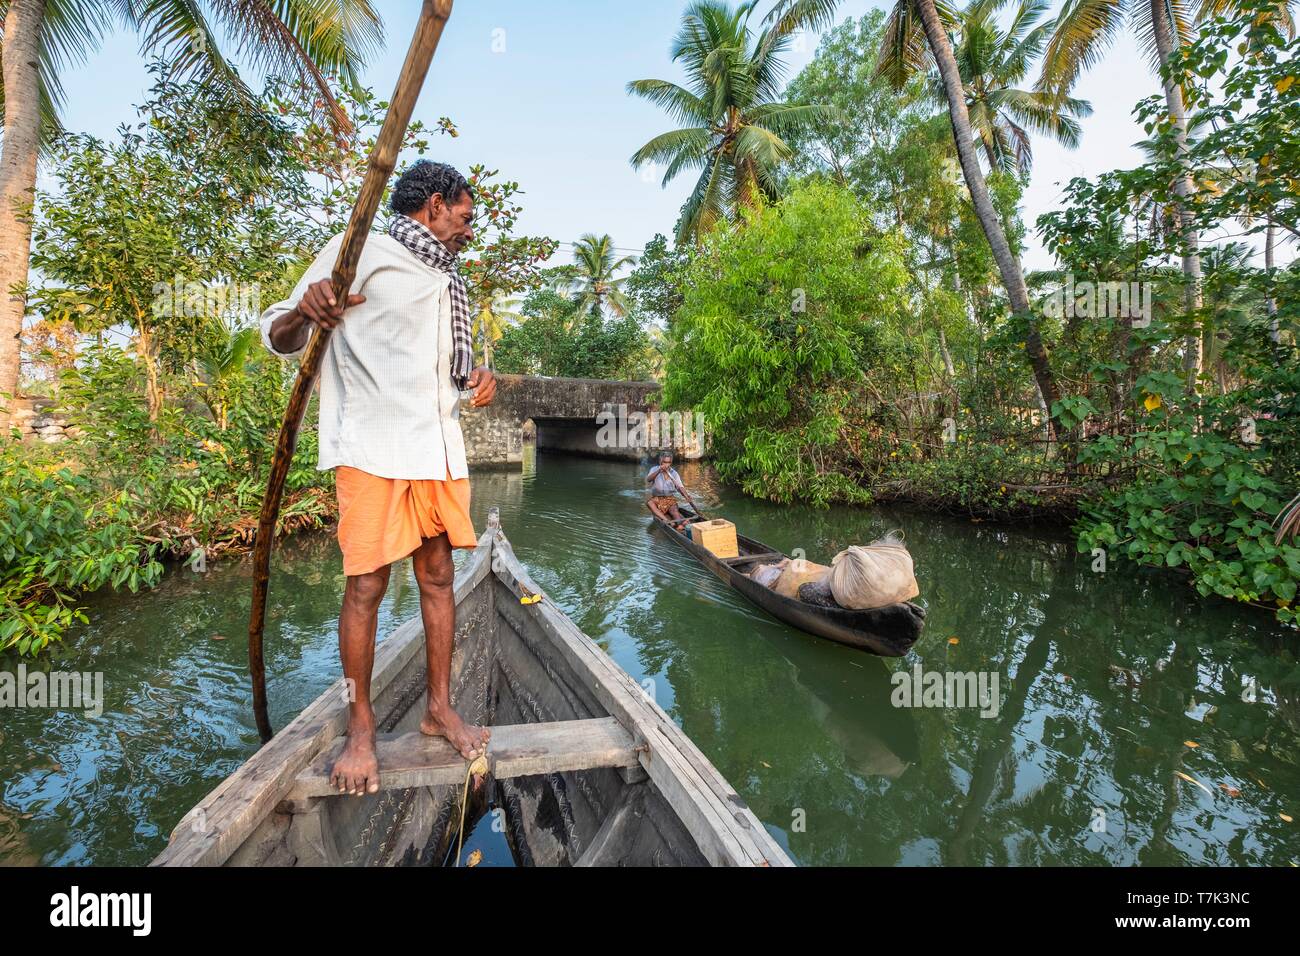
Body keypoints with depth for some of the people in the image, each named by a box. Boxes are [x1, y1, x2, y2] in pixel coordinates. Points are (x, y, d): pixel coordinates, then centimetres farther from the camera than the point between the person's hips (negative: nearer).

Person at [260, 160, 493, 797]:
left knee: (438, 574, 9)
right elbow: (277, 338, -1)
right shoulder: (361, 252, 2)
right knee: (367, 585, -4)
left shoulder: (450, 283, 24)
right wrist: (303, 312, -23)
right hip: (374, 445, -7)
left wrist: (475, 382, 7)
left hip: (439, 447, 7)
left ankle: (439, 709, 21)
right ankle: (360, 729, 12)